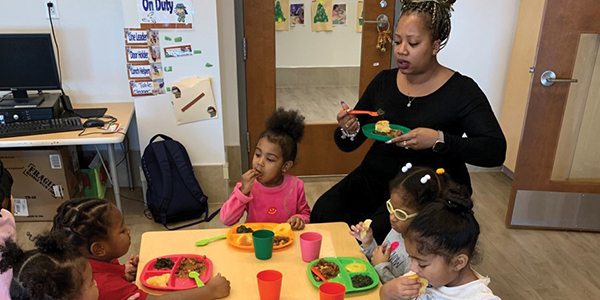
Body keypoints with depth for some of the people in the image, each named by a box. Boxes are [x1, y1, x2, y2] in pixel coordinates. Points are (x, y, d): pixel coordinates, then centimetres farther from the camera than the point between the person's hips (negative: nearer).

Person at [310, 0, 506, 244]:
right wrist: (348, 131, -15)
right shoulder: (384, 81, 7)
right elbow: (348, 146, 10)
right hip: (375, 178, 4)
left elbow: (496, 151, -13)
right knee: (322, 213, -19)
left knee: (377, 232, -30)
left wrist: (439, 140, -27)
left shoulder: (461, 90, -5)